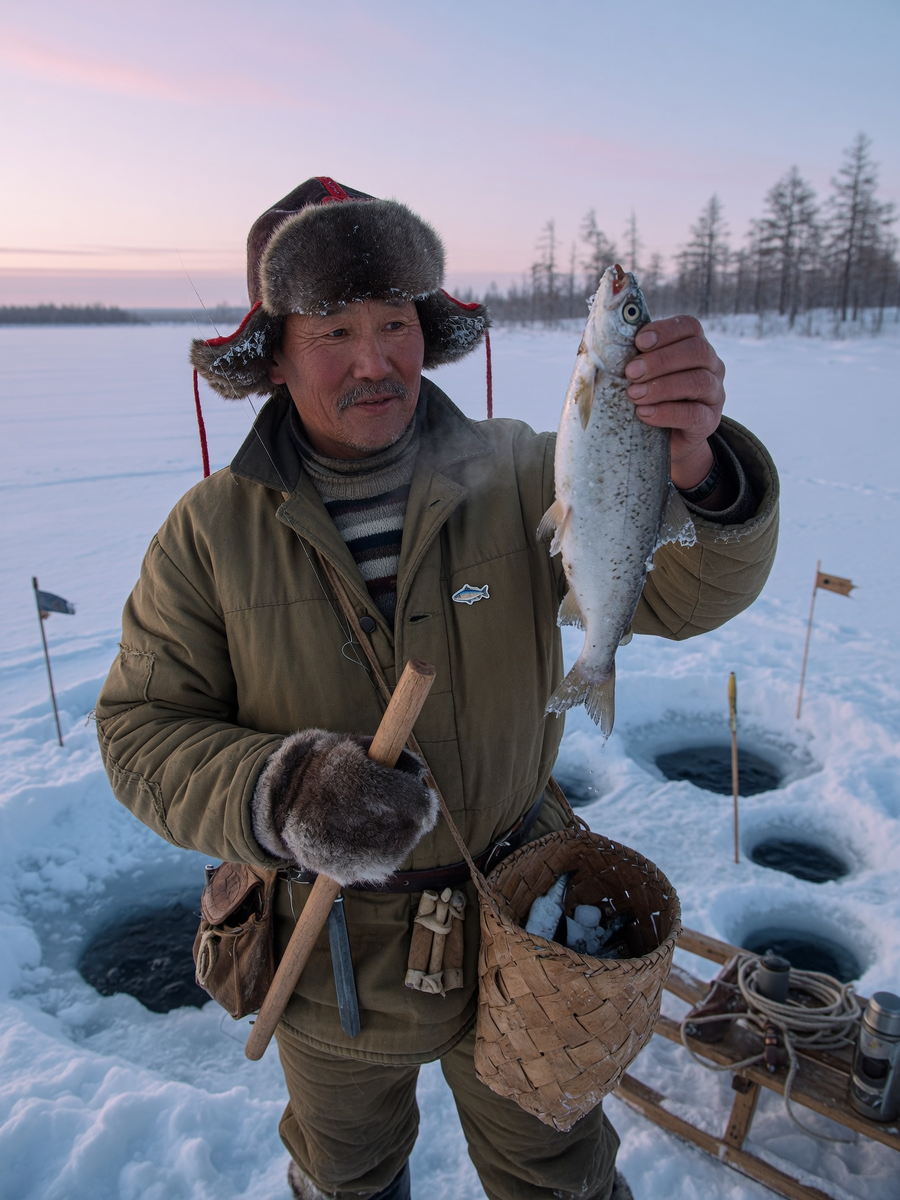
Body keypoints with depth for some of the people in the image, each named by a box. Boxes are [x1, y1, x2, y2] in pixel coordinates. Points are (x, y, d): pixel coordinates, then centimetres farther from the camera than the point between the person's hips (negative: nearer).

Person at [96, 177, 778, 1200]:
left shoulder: (518, 477, -15)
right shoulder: (211, 531, -14)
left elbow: (682, 592, -22)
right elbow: (142, 732, -12)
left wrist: (696, 463, -44)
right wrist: (277, 796, -31)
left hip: (516, 928, 0)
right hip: (328, 955, 1)